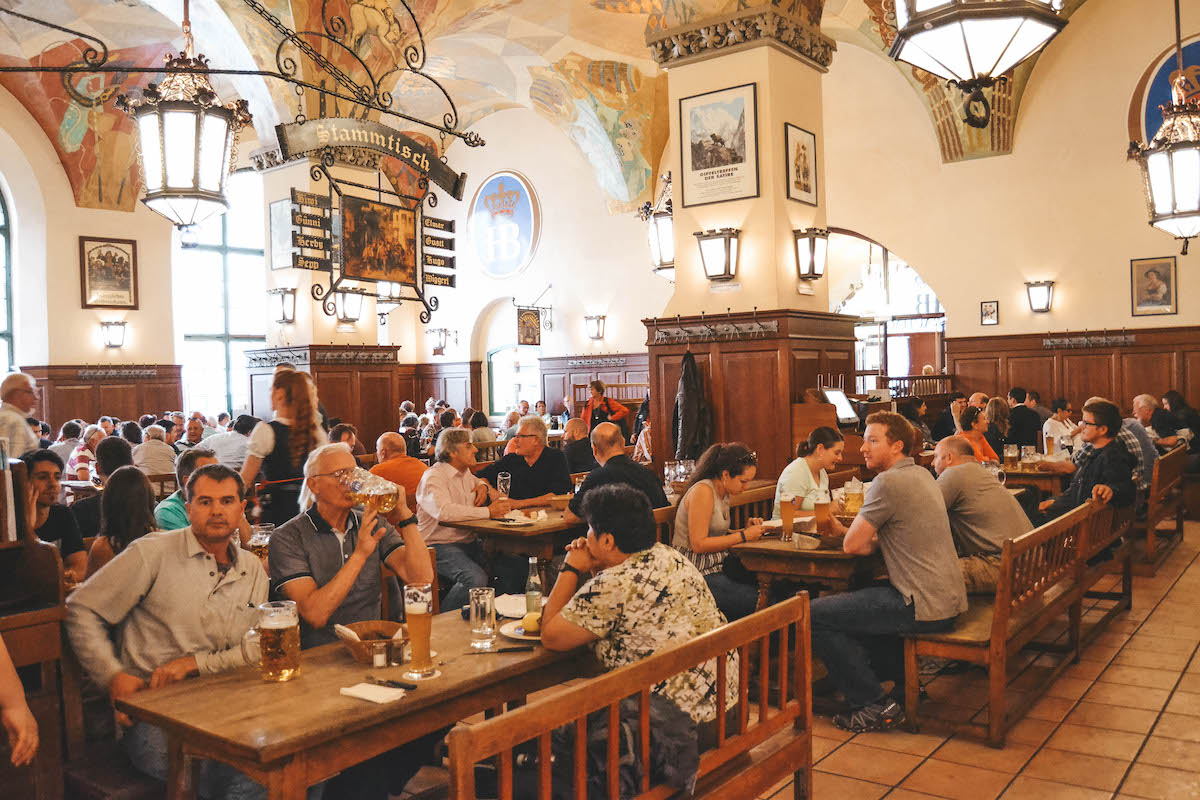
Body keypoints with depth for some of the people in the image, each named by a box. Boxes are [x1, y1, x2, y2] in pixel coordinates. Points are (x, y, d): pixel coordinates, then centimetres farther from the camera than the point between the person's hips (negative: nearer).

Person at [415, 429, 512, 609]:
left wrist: (483, 486, 14)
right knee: (476, 579, -33)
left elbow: (477, 481, 41)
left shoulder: (465, 473, 16)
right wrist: (488, 512, -28)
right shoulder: (433, 477, -12)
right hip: (441, 546, -8)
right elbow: (444, 511, -30)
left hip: (469, 542, 8)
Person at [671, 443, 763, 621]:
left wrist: (746, 528, 3)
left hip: (717, 567, 9)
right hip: (696, 574, -9)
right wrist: (743, 536, -17)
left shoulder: (724, 493, 12)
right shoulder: (703, 491, -17)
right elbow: (698, 544, -21)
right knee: (757, 601, -22)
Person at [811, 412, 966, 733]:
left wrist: (871, 543, 6)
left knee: (816, 615, -8)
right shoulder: (921, 474, 12)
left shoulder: (888, 483, -18)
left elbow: (852, 545, -15)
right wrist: (875, 538, 5)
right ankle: (904, 679, 31)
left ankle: (875, 706, -1)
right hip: (949, 598, 10)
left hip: (925, 608, -10)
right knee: (853, 599, 29)